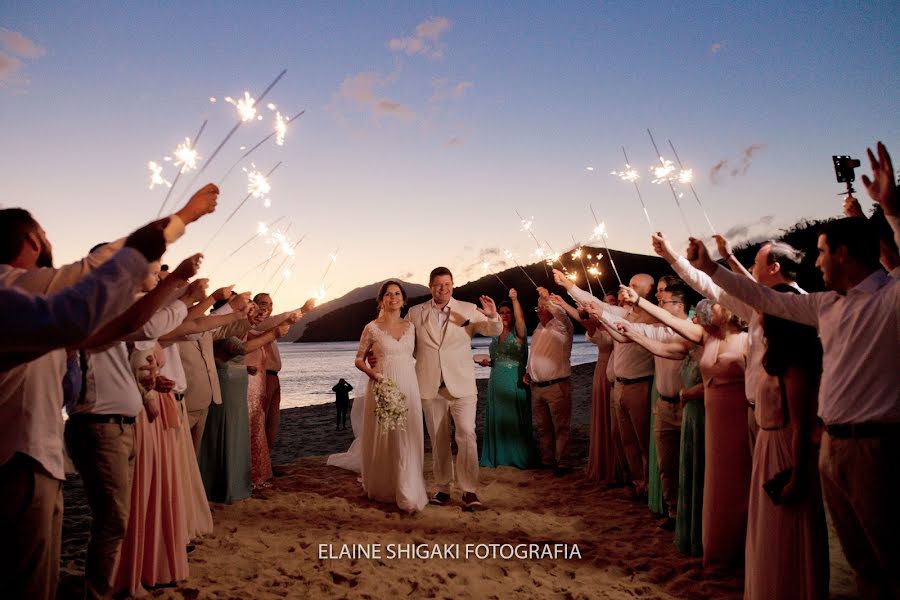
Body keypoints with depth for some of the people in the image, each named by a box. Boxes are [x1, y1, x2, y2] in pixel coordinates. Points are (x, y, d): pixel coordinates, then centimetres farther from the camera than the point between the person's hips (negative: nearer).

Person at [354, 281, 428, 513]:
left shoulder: (410, 326, 8)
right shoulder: (372, 328, -1)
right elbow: (359, 360, 3)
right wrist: (372, 373, -13)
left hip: (408, 388, 2)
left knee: (407, 440, 0)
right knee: (382, 439, 4)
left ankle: (408, 494, 5)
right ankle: (382, 489, 23)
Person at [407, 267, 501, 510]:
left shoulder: (468, 310, 2)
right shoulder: (415, 313, 6)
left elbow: (494, 331, -5)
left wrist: (493, 316, -27)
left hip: (461, 385, -2)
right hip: (431, 387, 2)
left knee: (467, 435, -10)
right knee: (438, 440, 10)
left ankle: (469, 490, -2)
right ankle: (443, 488, 21)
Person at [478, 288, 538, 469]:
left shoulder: (518, 333, -5)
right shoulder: (495, 335, 13)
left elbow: (520, 319, -27)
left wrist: (515, 299, -36)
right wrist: (488, 362, 4)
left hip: (514, 382, -6)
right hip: (497, 382, 6)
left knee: (515, 419, -1)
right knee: (497, 419, 10)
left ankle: (520, 456, 11)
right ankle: (499, 455, 21)